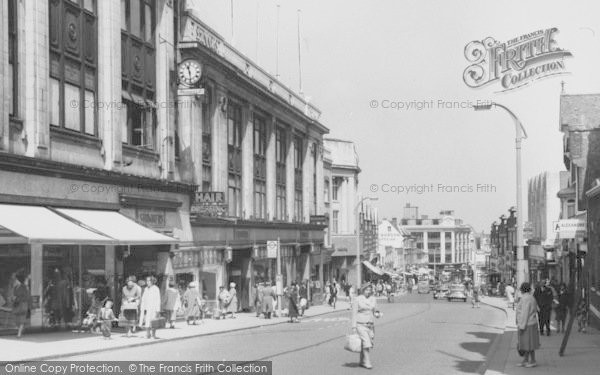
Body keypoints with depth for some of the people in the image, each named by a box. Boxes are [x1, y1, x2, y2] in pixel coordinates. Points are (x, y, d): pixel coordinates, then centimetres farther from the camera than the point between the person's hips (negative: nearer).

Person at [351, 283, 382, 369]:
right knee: (366, 343, -15)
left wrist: (377, 314, -9)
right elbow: (354, 313, -5)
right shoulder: (358, 299, -6)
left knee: (363, 345, 8)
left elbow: (375, 312, 15)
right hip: (361, 324, -5)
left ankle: (361, 362, 22)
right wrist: (354, 326, -8)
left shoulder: (373, 299, 7)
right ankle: (367, 362, -11)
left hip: (370, 325, 5)